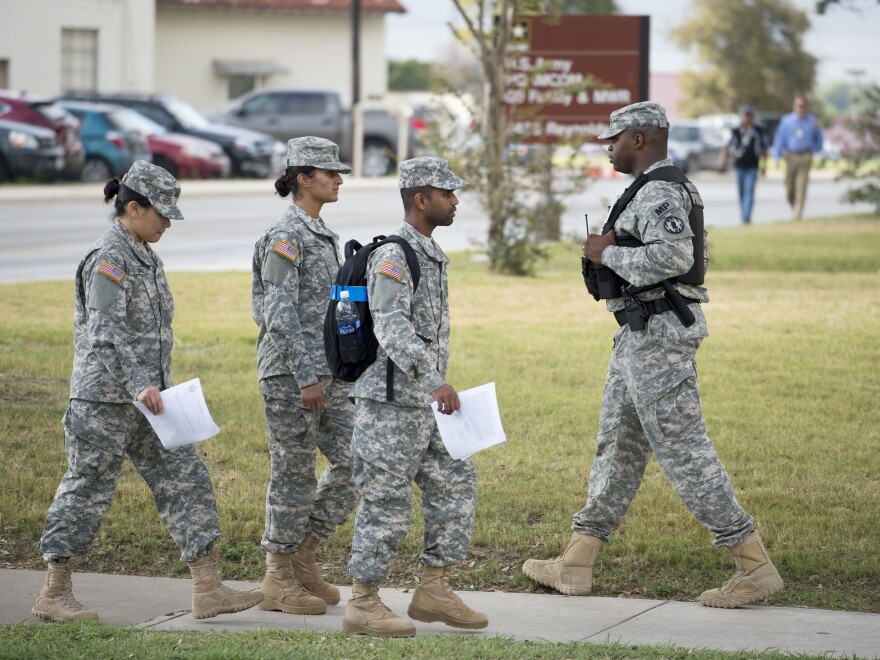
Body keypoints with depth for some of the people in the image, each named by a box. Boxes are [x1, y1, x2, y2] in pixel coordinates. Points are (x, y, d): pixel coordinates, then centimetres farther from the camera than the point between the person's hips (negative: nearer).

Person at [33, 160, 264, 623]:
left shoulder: (143, 255, 14)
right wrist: (140, 385, -31)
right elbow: (106, 333, -23)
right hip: (104, 398, -9)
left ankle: (208, 589, 1)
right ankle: (54, 594, 10)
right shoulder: (108, 258, -14)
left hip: (149, 396, 9)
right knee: (87, 490, -1)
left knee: (185, 480, 2)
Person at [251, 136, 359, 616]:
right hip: (290, 371, -9)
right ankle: (278, 580, 8)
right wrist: (306, 377, -23)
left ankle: (303, 555, 17)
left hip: (327, 371, 9)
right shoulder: (284, 237, -13)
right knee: (294, 473, -2)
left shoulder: (322, 235, 15)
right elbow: (280, 312, -19)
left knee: (354, 461, 6)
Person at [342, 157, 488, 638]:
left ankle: (432, 591, 15)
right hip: (390, 401, -9)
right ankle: (363, 604, 4)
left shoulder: (432, 255, 15)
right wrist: (435, 381, -37)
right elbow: (392, 327, -27)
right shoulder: (394, 256, -15)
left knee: (455, 484, 9)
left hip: (424, 404, 9)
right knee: (386, 502, -5)